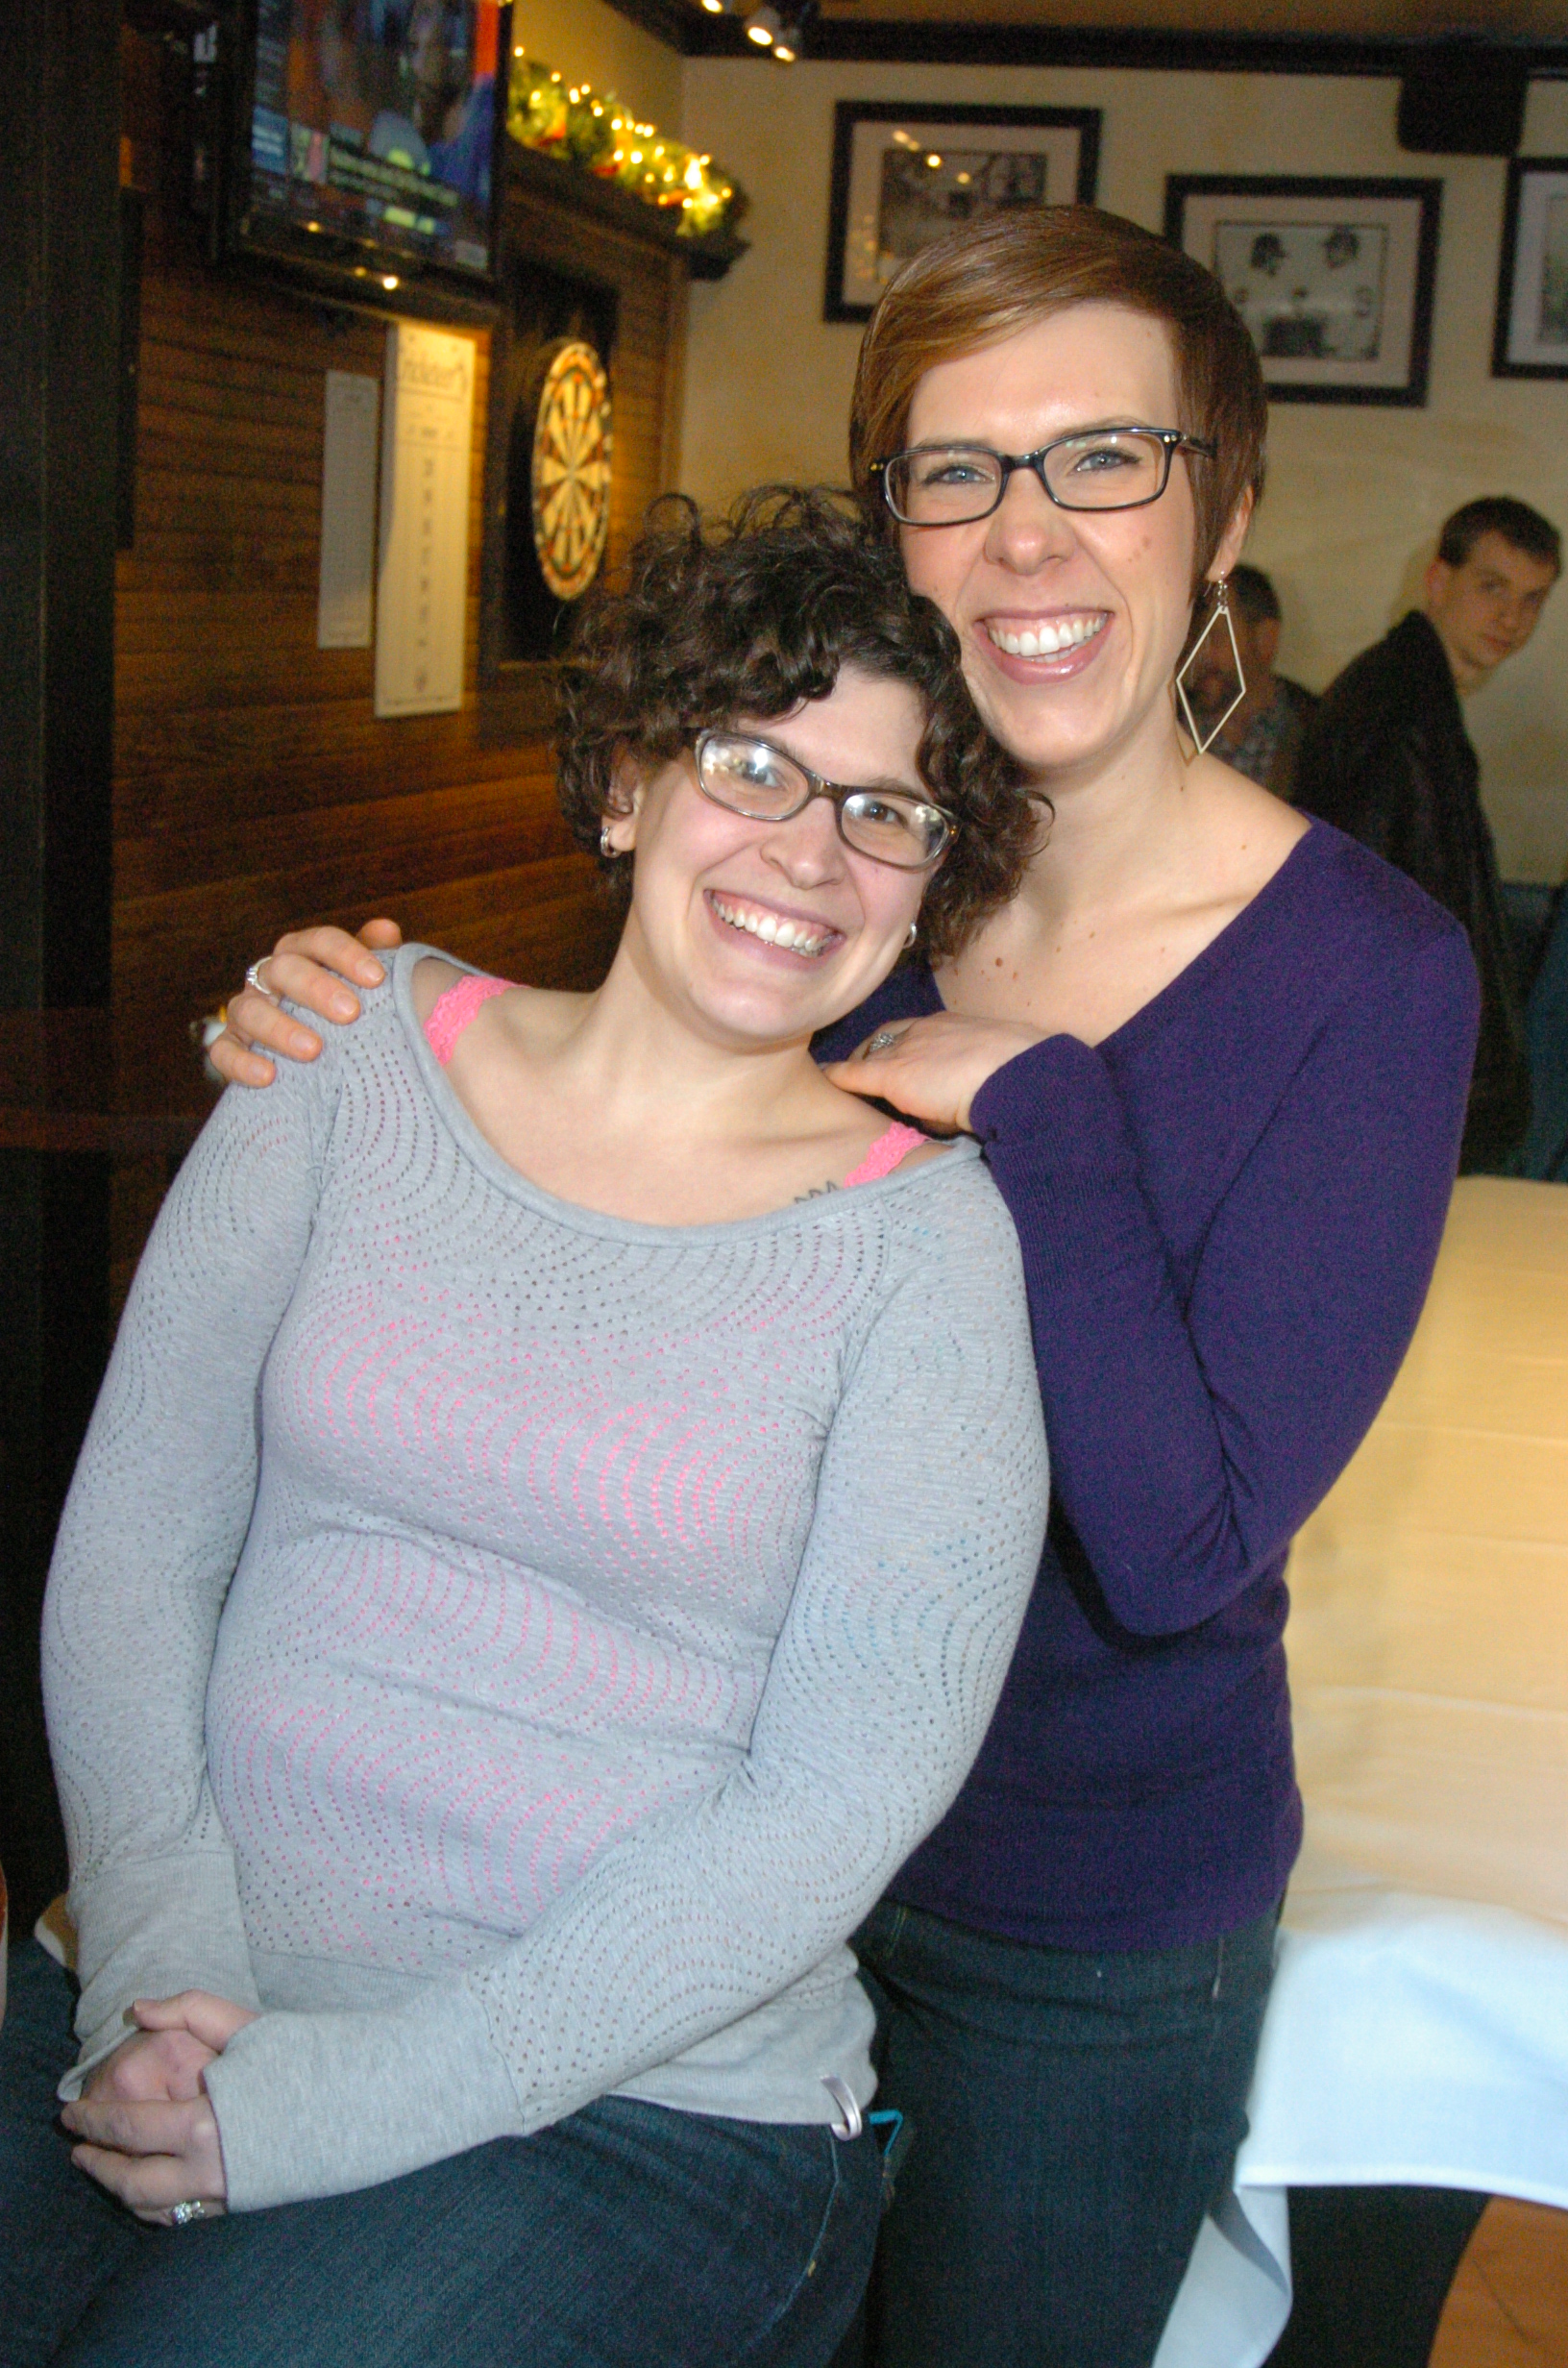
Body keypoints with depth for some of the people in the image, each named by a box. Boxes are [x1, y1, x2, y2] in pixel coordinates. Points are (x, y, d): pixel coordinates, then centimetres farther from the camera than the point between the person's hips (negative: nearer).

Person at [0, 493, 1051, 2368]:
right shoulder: (366, 1053, 4)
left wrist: (353, 2092, -14)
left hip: (642, 2098, -3)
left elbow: (840, 1798, -10)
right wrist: (162, 1969, -10)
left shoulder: (922, 1234, -5)